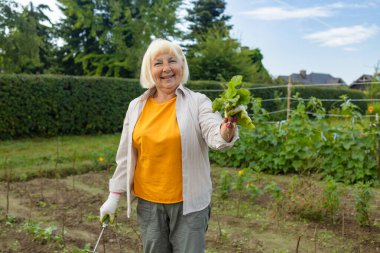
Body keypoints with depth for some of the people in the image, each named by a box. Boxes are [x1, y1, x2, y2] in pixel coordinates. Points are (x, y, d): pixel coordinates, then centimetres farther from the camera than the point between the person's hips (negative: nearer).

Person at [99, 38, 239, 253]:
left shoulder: (197, 102, -8)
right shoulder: (137, 106, 1)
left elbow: (215, 137, -24)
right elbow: (126, 156, 7)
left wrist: (226, 130, -46)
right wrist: (114, 195, 7)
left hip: (188, 202, -3)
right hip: (148, 202, 3)